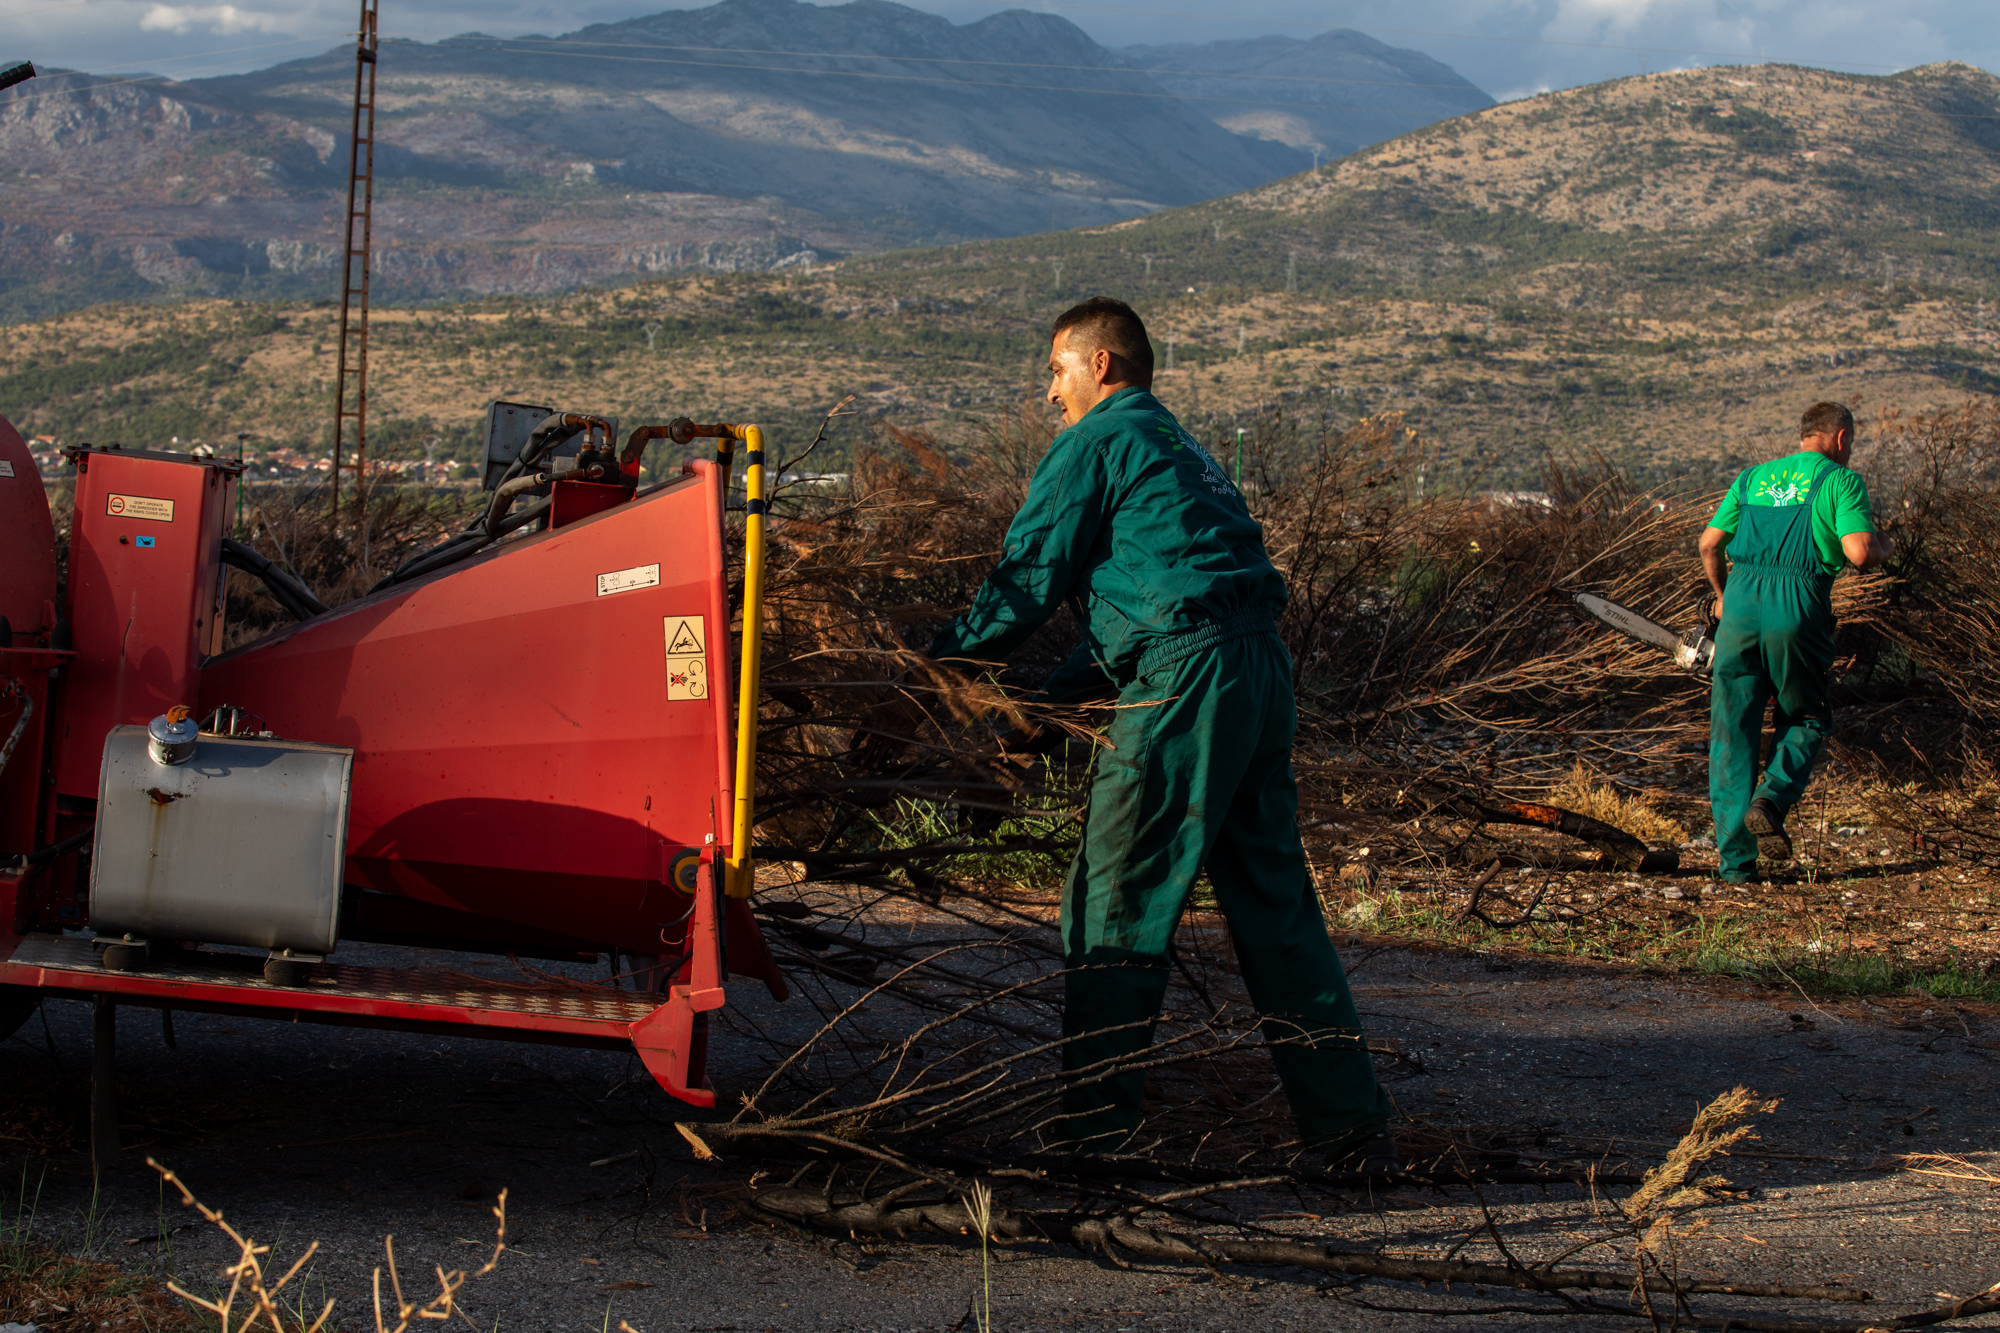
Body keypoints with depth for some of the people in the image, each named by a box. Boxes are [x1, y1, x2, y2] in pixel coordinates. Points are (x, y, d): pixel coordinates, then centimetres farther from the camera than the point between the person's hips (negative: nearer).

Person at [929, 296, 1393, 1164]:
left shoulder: (1096, 443, 1)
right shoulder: (1179, 451, 28)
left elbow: (1029, 579, -1)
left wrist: (942, 655, 11)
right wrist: (1051, 701, 28)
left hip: (1184, 683, -9)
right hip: (1261, 674, 9)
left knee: (1115, 906, -2)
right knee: (1276, 903, 11)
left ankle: (1092, 1131, 0)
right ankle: (1352, 1129, 13)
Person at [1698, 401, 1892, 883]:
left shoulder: (1752, 478, 18)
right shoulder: (1841, 481, 4)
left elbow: (1710, 543, 13)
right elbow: (1859, 553, -9)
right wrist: (1882, 545, 15)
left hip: (1741, 601, 4)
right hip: (1798, 608, -3)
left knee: (1732, 733, 7)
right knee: (1807, 720, 18)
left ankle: (1736, 859, 4)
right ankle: (1771, 801, -7)